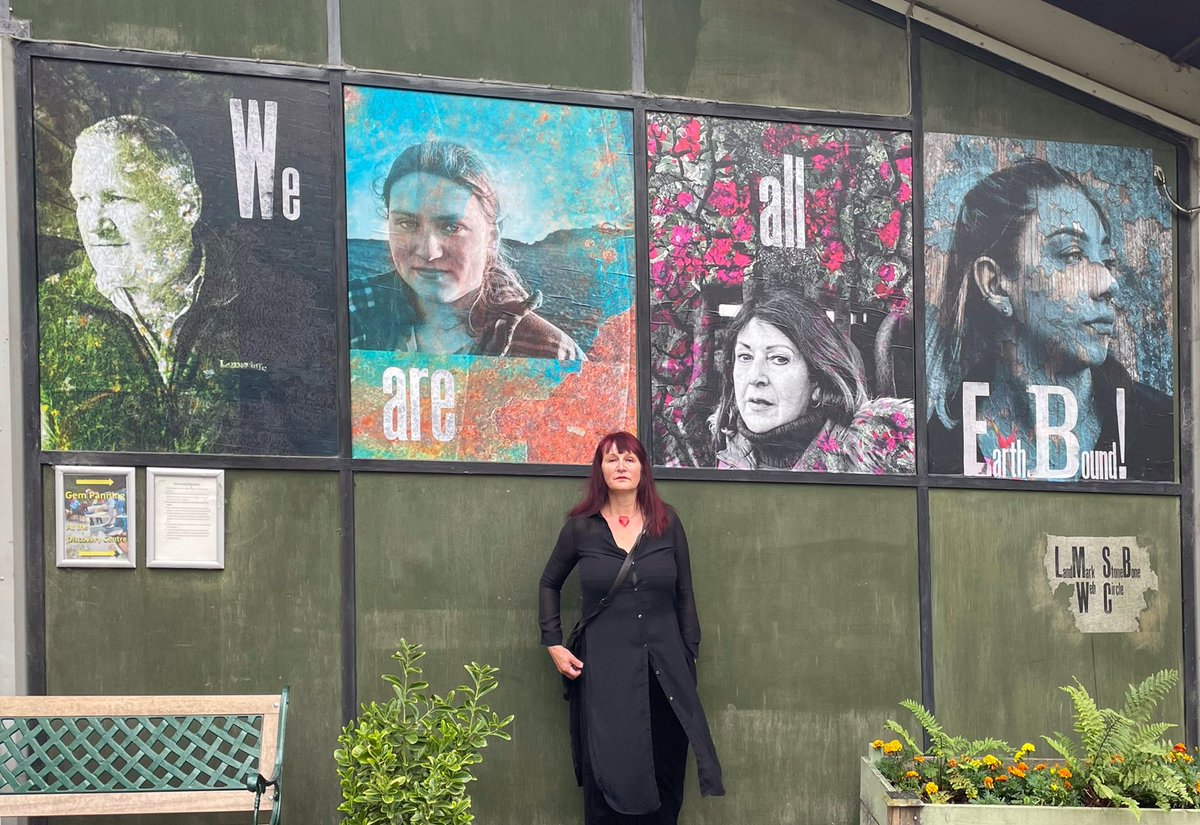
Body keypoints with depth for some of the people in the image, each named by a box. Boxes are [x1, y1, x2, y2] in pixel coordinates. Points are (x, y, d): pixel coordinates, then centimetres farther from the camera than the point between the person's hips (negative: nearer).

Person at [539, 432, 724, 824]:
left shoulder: (667, 523, 3)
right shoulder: (580, 527, 1)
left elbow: (684, 596, 8)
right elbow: (549, 585, 14)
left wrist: (690, 657, 5)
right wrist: (553, 644, 5)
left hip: (663, 669, 1)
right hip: (603, 670, -1)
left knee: (664, 779, 3)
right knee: (608, 778, 0)